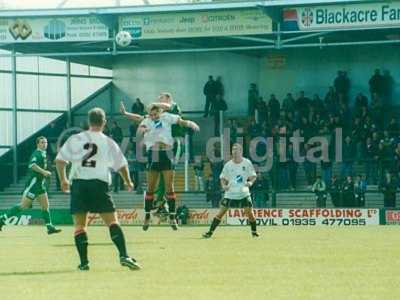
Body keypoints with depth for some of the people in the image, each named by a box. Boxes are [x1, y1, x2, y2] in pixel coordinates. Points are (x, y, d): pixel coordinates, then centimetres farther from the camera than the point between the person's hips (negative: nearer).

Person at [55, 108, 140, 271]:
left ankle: (84, 262, 0)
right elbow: (121, 165, 8)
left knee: (80, 225, 8)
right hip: (100, 184, -1)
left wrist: (63, 179, 18)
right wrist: (128, 182, 26)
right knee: (112, 221, -2)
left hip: (78, 184, 1)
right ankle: (124, 256, -17)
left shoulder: (75, 139, 6)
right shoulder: (108, 142, 5)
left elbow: (59, 160, 4)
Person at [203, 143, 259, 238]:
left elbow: (253, 176, 5)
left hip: (244, 194, 0)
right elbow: (223, 178, 9)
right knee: (221, 212, -4)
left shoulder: (247, 163, -2)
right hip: (230, 194, 0)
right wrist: (224, 185, -12)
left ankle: (254, 232, 17)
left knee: (249, 212, -3)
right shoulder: (228, 165, 0)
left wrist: (250, 182, -17)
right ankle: (210, 232, -1)